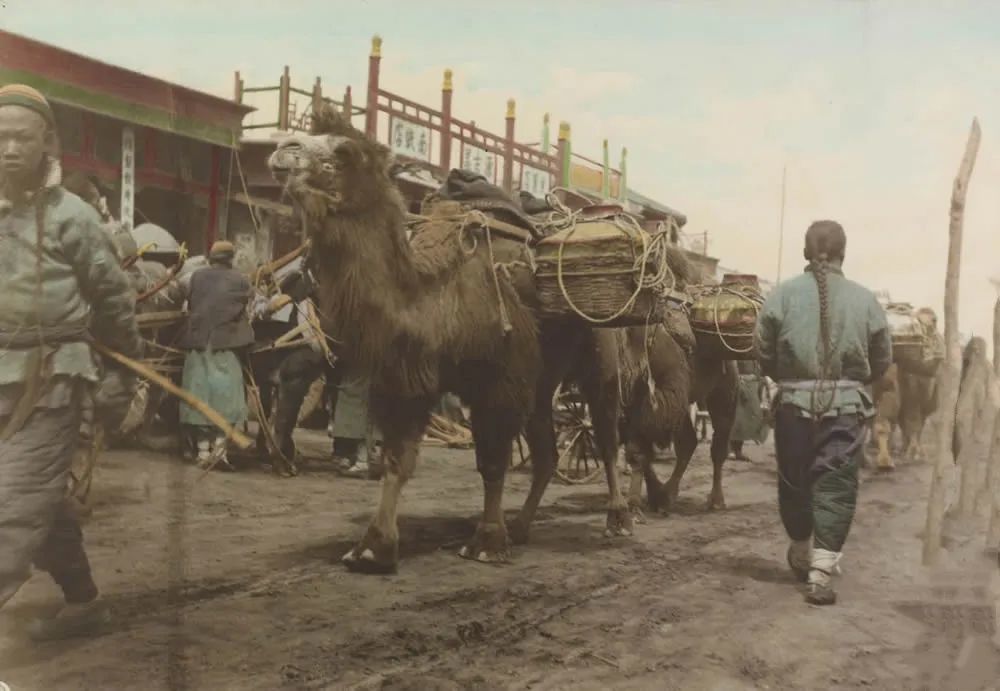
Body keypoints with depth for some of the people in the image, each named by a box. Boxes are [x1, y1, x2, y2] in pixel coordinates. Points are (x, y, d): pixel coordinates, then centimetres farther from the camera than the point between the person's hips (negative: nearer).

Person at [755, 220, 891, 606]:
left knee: (794, 480, 17)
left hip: (794, 403, 1)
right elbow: (882, 361, 6)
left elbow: (764, 353, -1)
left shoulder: (783, 295, -3)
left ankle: (801, 554, 36)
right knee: (836, 487, 4)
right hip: (847, 405, 0)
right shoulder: (864, 299, 0)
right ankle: (820, 573, -1)